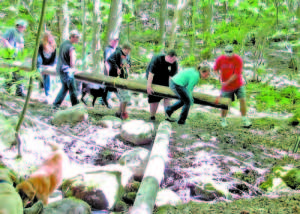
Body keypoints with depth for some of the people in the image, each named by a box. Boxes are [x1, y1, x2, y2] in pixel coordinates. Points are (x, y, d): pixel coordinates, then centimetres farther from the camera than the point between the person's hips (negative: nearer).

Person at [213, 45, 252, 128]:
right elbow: (216, 69, 8)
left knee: (242, 100, -9)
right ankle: (223, 120, 26)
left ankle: (244, 120, 3)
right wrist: (220, 77, -10)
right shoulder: (220, 59, -9)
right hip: (226, 87, 1)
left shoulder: (238, 59, -17)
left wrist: (227, 82, -21)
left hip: (238, 84, -1)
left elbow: (236, 74, -20)